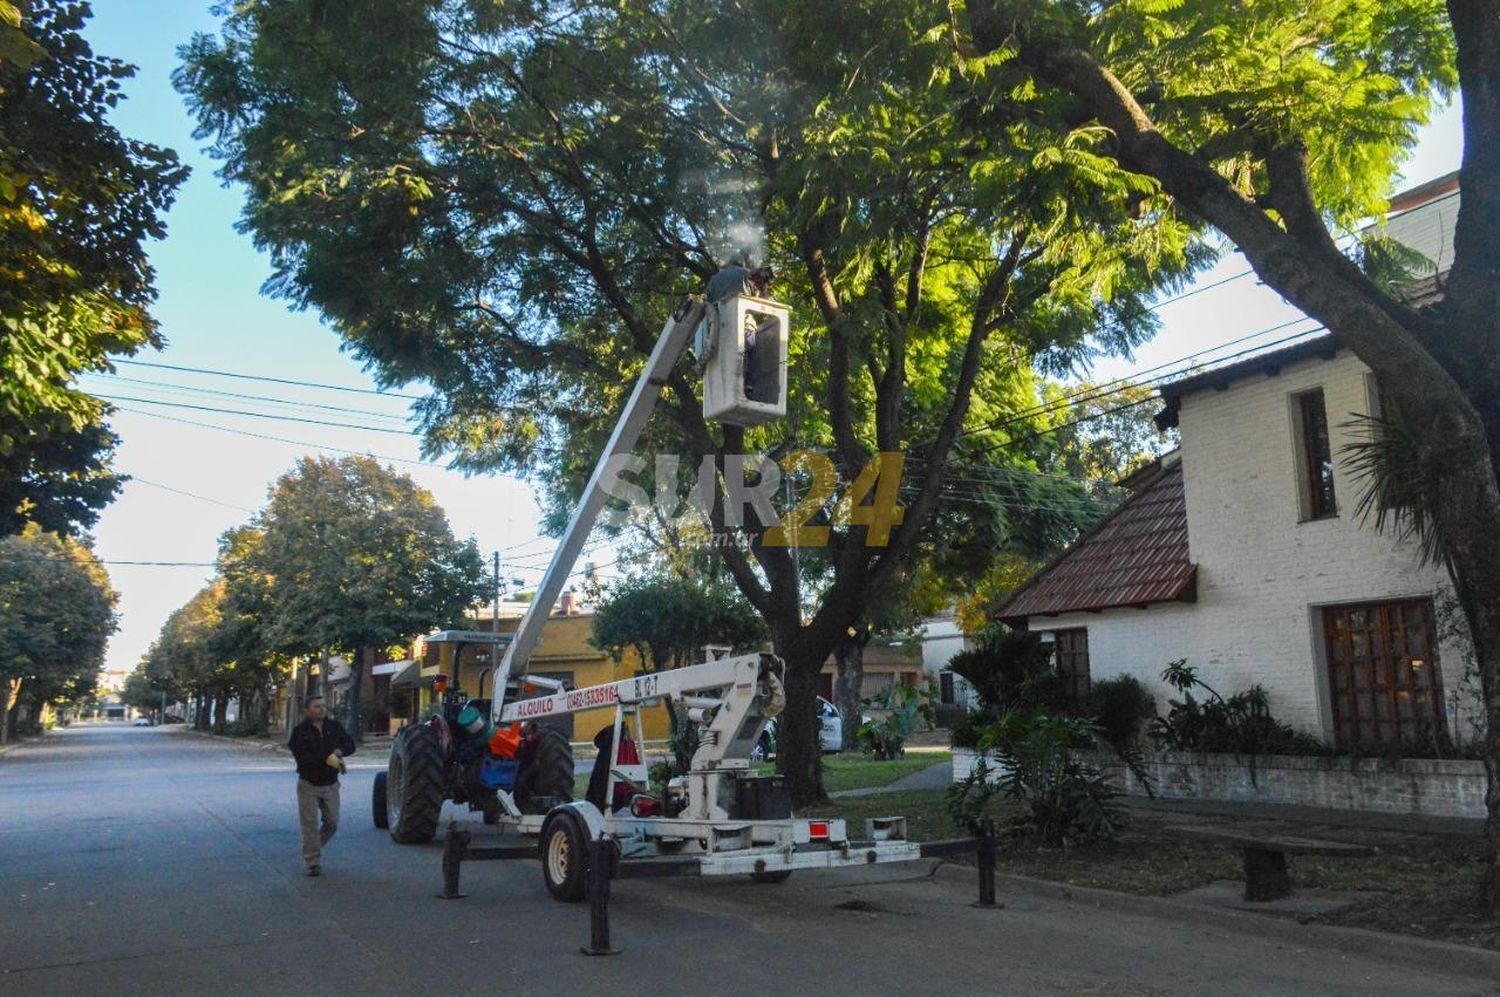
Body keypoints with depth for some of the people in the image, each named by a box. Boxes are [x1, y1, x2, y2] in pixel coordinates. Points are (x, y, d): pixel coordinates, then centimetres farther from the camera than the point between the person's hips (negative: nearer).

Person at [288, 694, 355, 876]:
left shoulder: (335, 726, 1)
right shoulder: (299, 731, -10)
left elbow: (350, 745, 2)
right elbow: (301, 757, -22)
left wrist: (339, 751, -21)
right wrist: (326, 759, -32)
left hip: (331, 784, 4)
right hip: (308, 784, -3)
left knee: (332, 824, 7)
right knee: (310, 825, -3)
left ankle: (311, 848, 31)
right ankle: (313, 863, 5)